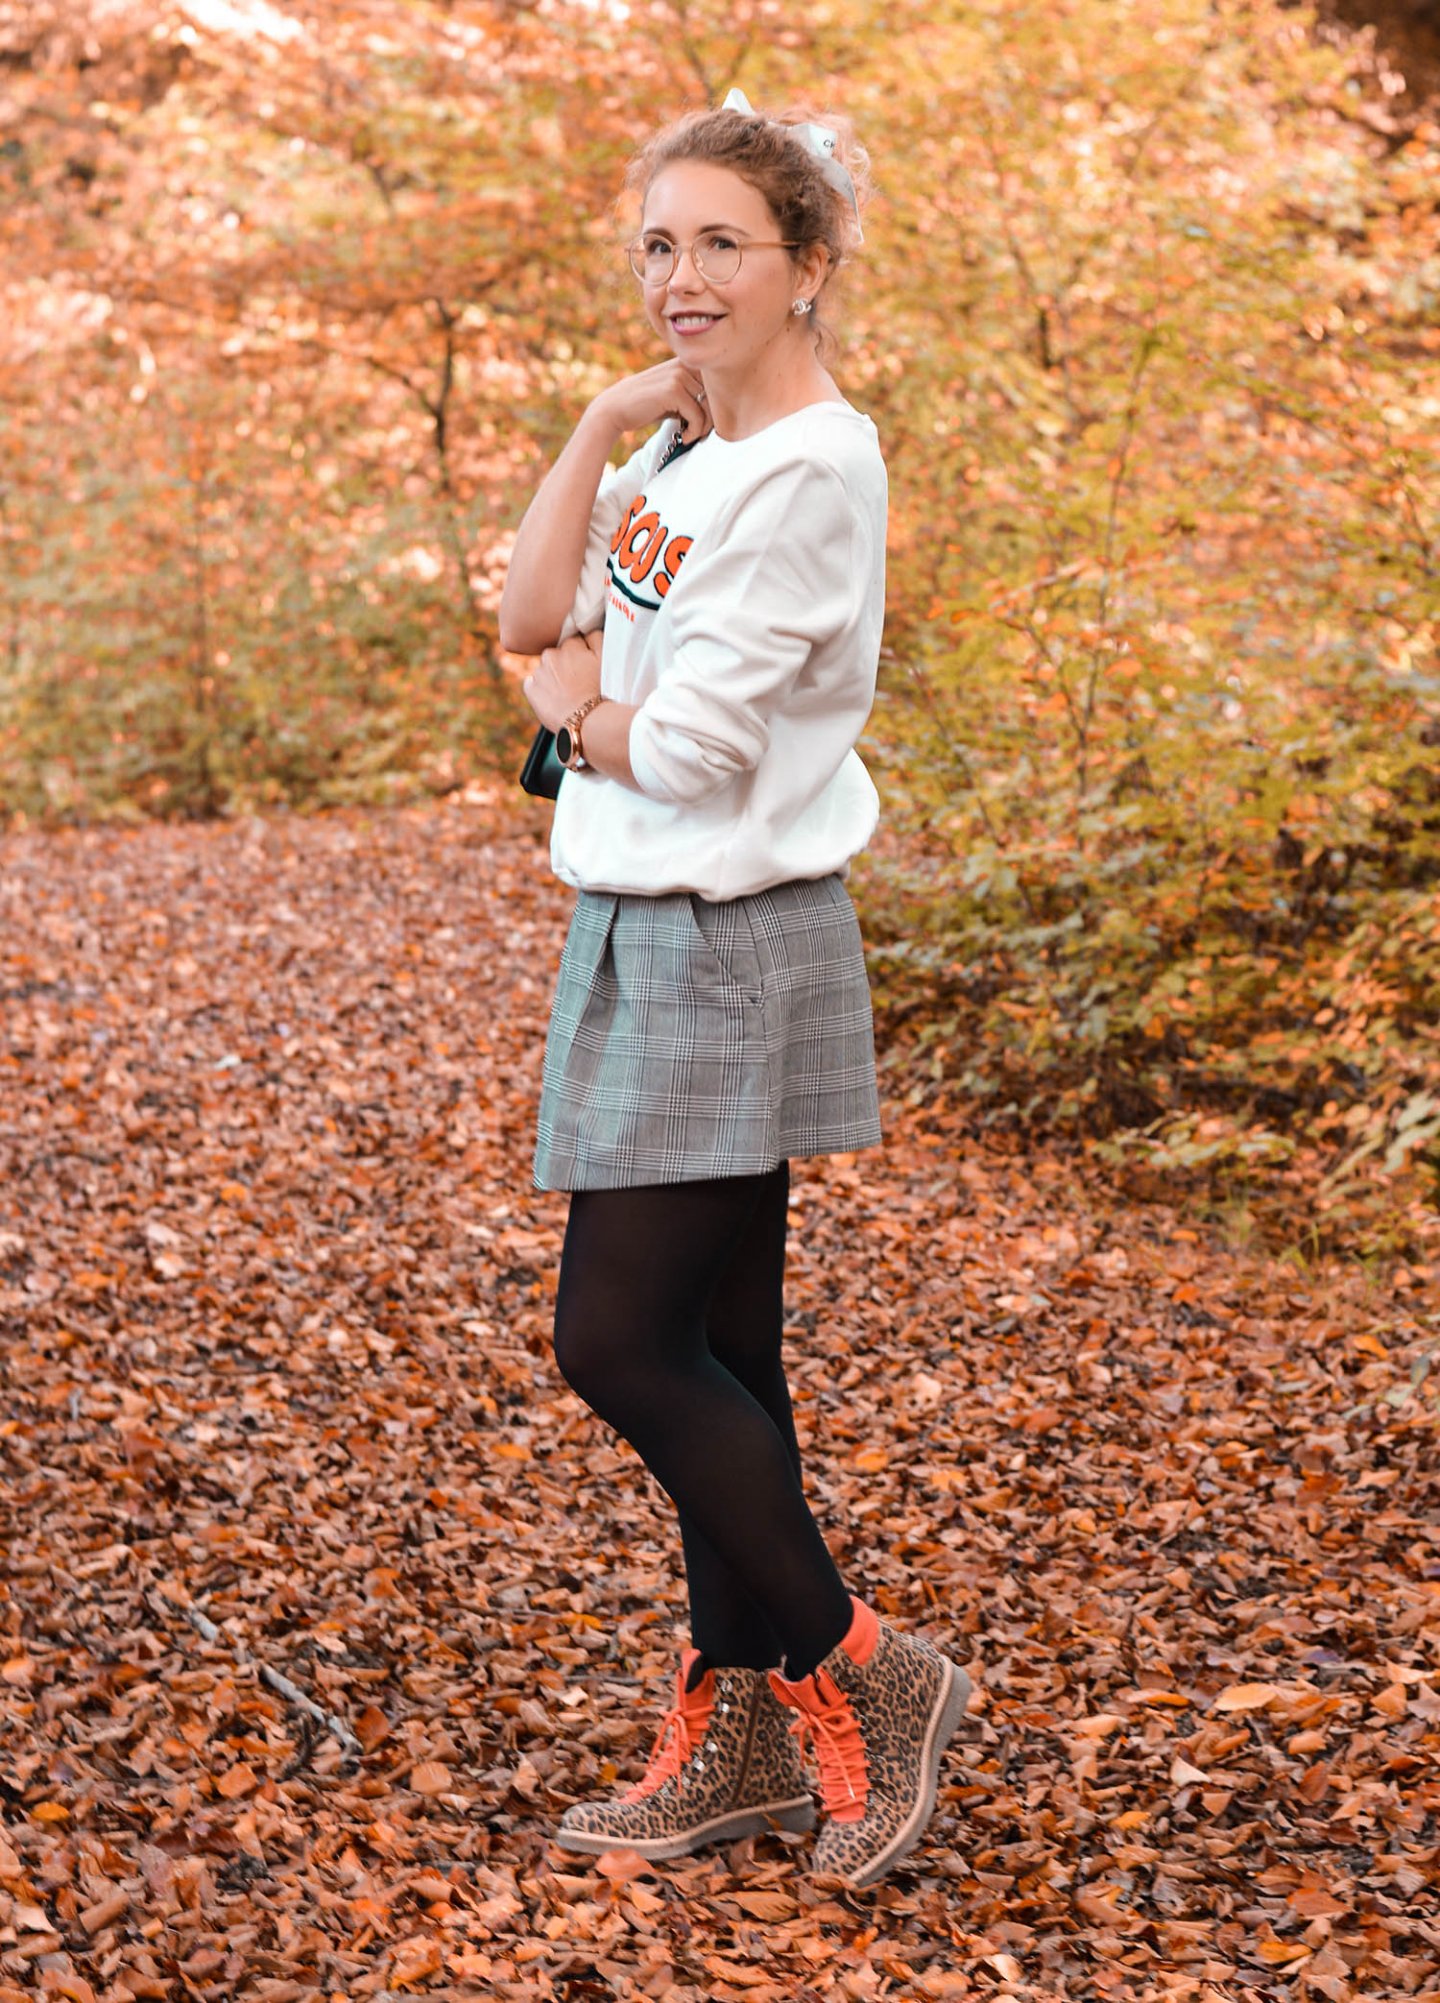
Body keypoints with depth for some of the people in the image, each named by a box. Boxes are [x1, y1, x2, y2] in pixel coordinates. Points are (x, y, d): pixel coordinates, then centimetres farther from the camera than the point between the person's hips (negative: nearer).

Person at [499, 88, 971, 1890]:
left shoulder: (813, 466, -16)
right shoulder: (681, 451, 13)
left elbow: (690, 748, -19)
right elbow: (531, 615, 3)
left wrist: (574, 706, 1)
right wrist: (606, 423, -4)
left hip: (734, 947, -9)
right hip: (642, 936, 9)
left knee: (620, 1340, -6)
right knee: (707, 1349, 12)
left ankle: (859, 1673, 9)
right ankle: (737, 1734, 23)